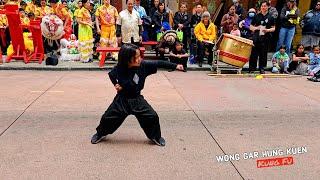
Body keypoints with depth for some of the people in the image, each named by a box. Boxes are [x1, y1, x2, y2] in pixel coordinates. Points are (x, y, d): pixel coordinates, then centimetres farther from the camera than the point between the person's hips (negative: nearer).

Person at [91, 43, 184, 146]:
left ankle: (156, 137, 20)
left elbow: (158, 64, -14)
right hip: (122, 99, 0)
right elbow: (111, 74, 4)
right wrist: (115, 84, -10)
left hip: (137, 99, 1)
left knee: (152, 117, -7)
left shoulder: (143, 65, -17)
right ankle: (100, 134, 36)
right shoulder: (119, 69, -18)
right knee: (108, 118, 5)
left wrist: (175, 66, -14)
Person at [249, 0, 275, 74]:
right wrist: (256, 28, -10)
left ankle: (262, 68, 16)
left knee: (263, 53, 4)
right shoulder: (256, 16, 8)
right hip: (256, 37, 0)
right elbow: (251, 27, 10)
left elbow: (273, 28, 8)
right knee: (254, 53, -2)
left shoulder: (270, 17, 7)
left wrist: (267, 30, -11)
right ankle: (252, 68, 5)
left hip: (265, 38, 0)